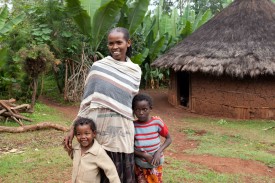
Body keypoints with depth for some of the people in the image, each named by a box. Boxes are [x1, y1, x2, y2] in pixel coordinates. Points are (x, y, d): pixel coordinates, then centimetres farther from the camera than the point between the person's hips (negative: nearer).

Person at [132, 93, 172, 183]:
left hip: (156, 165, 0)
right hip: (139, 166, 0)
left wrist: (158, 152, -18)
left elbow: (169, 138, -3)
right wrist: (145, 155, -20)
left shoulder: (157, 122, -13)